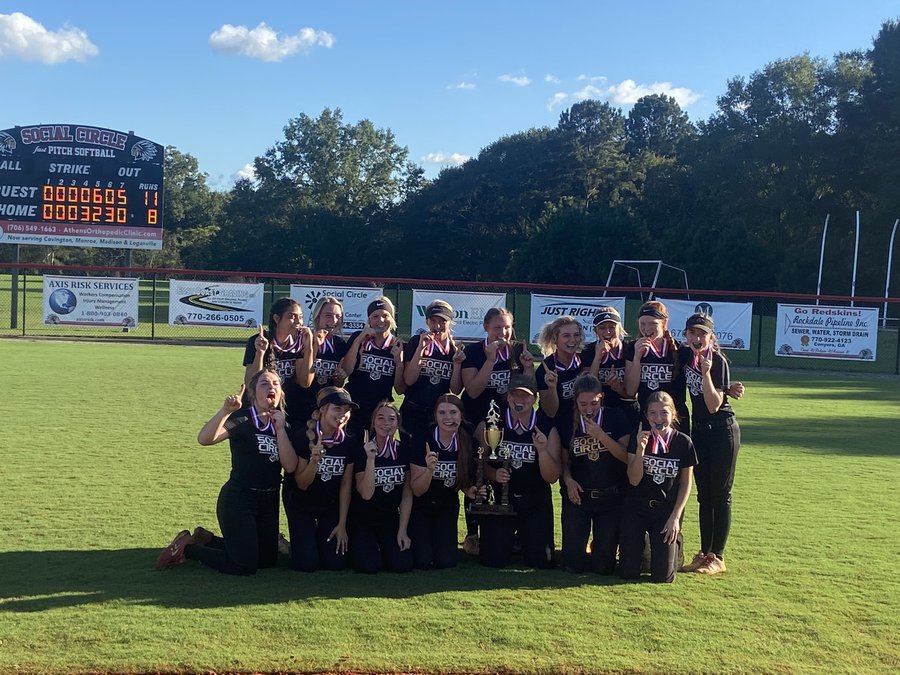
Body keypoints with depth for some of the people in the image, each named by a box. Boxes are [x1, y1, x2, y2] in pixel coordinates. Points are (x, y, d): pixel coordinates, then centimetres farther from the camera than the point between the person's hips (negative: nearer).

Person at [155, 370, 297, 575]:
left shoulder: (283, 424, 4)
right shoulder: (241, 419, -12)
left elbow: (290, 466, -9)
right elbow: (204, 439, -29)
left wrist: (280, 429, -15)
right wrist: (225, 410, -40)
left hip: (269, 502, 7)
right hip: (238, 501, -7)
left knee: (267, 560, 18)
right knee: (245, 566, -4)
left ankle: (206, 538, 31)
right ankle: (187, 546, 15)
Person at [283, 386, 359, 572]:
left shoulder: (350, 442, -11)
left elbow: (346, 485, -4)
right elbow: (302, 484, -18)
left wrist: (342, 524, -3)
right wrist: (314, 460, -37)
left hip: (331, 505, 3)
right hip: (301, 503, -3)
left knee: (335, 562, -5)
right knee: (307, 563, -11)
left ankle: (321, 536, 25)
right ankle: (307, 539, 22)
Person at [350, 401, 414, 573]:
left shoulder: (404, 451, -4)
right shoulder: (363, 451, -13)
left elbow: (407, 494, -1)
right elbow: (366, 494, -22)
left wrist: (402, 530, -5)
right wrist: (371, 459, -31)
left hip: (391, 518, 3)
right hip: (363, 519, -3)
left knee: (403, 564, -16)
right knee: (369, 566, -21)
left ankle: (382, 547, 17)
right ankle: (359, 547, 14)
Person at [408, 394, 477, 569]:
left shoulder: (467, 442, -11)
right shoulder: (422, 441, -20)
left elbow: (465, 479, 7)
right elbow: (417, 491, -19)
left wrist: (470, 490, -16)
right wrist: (430, 469, -38)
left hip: (448, 507, 3)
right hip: (420, 507, -3)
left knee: (446, 561, -7)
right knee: (423, 561, -13)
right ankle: (419, 541, 19)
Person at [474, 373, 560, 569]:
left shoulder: (547, 429, -5)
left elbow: (552, 477, -8)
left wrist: (542, 450, -24)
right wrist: (494, 474, -22)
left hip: (536, 502, 1)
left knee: (540, 561, -4)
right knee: (494, 559, -7)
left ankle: (526, 537, 32)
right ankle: (507, 538, 28)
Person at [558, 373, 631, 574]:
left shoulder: (616, 418, -4)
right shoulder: (569, 423, 1)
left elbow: (627, 456, -11)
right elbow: (565, 461, 8)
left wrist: (601, 435, -20)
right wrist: (568, 480, -12)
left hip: (611, 496, -1)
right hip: (578, 496, 1)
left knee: (604, 566, 0)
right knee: (573, 564, -1)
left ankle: (598, 547, 34)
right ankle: (585, 547, 33)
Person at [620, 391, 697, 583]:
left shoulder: (683, 442, -8)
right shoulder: (639, 438, -8)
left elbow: (686, 483, 1)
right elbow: (634, 480, -12)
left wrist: (676, 517, -6)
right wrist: (640, 449, -26)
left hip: (667, 509, 0)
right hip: (637, 508, 0)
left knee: (663, 576, -7)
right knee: (628, 573, -5)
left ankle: (674, 540, 25)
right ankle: (638, 543, 28)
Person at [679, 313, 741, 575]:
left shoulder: (718, 361, -16)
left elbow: (714, 405, -20)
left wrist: (705, 372, -29)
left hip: (722, 431, -7)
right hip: (698, 430, 7)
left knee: (720, 495, 1)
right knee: (704, 495, 12)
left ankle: (717, 557, 9)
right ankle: (704, 553, 20)